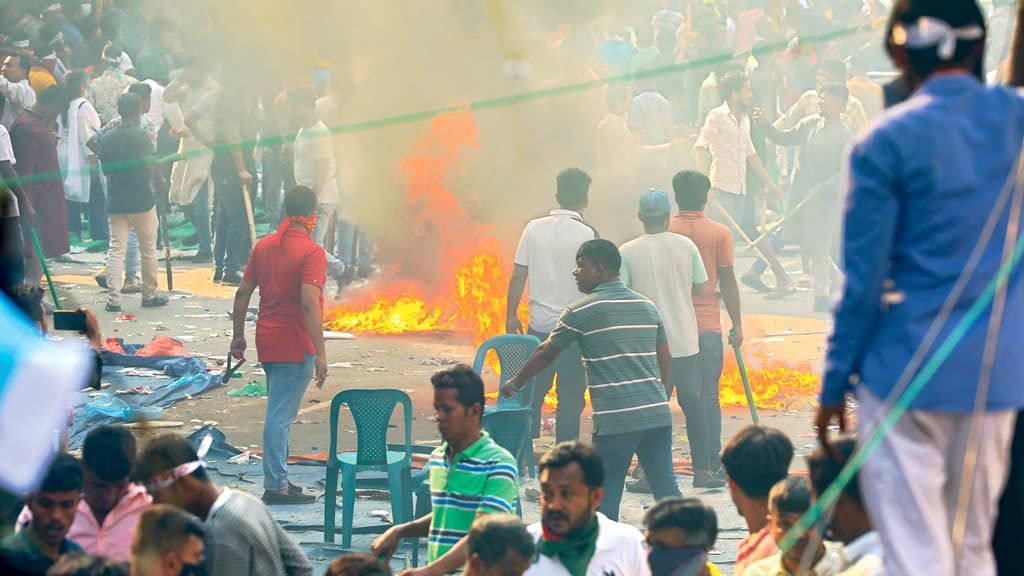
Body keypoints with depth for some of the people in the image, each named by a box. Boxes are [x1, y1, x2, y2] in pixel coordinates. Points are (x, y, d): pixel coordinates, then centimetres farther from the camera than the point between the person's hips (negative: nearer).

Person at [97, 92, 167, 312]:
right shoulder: (141, 135, -11)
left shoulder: (107, 138, 4)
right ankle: (149, 295, 19)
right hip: (141, 199, -4)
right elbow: (152, 165, -12)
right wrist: (159, 181, 7)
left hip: (115, 201, 4)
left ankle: (113, 299, -7)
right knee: (148, 250, 10)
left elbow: (105, 168, 11)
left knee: (116, 250, 2)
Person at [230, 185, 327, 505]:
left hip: (267, 341, 7)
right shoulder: (311, 252, -14)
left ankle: (278, 478, 24)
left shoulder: (264, 246, 7)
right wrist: (320, 353, -23)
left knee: (280, 412, 19)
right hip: (295, 344, -7)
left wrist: (238, 335, 18)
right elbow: (309, 303, -23)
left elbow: (243, 292, 10)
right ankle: (275, 487, -2)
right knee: (280, 415, -5)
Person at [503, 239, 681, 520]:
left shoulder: (581, 311, -2)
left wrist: (516, 383, 22)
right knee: (666, 489, 7)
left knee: (605, 497, 5)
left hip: (615, 420, -5)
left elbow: (546, 354, 7)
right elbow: (665, 359, 17)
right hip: (658, 413, 5)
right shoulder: (647, 306, 14)